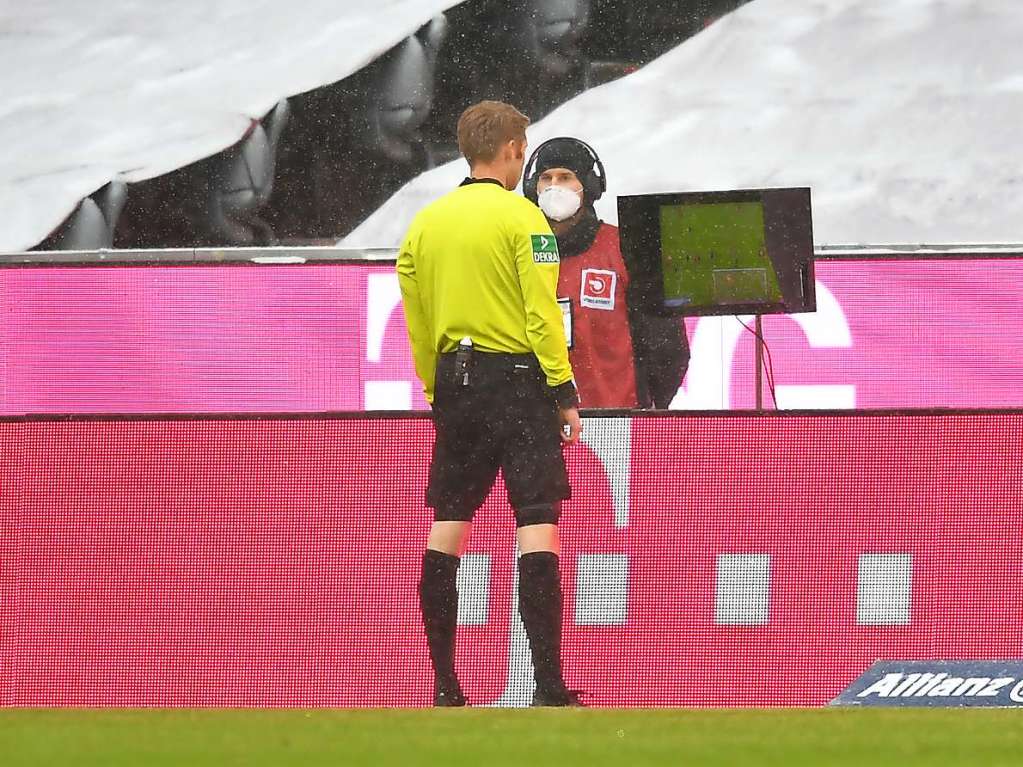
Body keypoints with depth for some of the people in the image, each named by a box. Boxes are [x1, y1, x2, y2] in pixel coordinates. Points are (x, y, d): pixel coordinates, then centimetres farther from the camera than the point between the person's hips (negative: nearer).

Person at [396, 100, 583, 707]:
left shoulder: (426, 222, 9)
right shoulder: (521, 218, -8)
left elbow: (417, 322, 13)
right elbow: (543, 315, -12)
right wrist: (565, 393, -7)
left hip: (454, 380, 6)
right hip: (518, 378, -6)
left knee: (448, 523, 10)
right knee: (538, 523, -7)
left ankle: (444, 685, 9)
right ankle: (549, 686, -14)